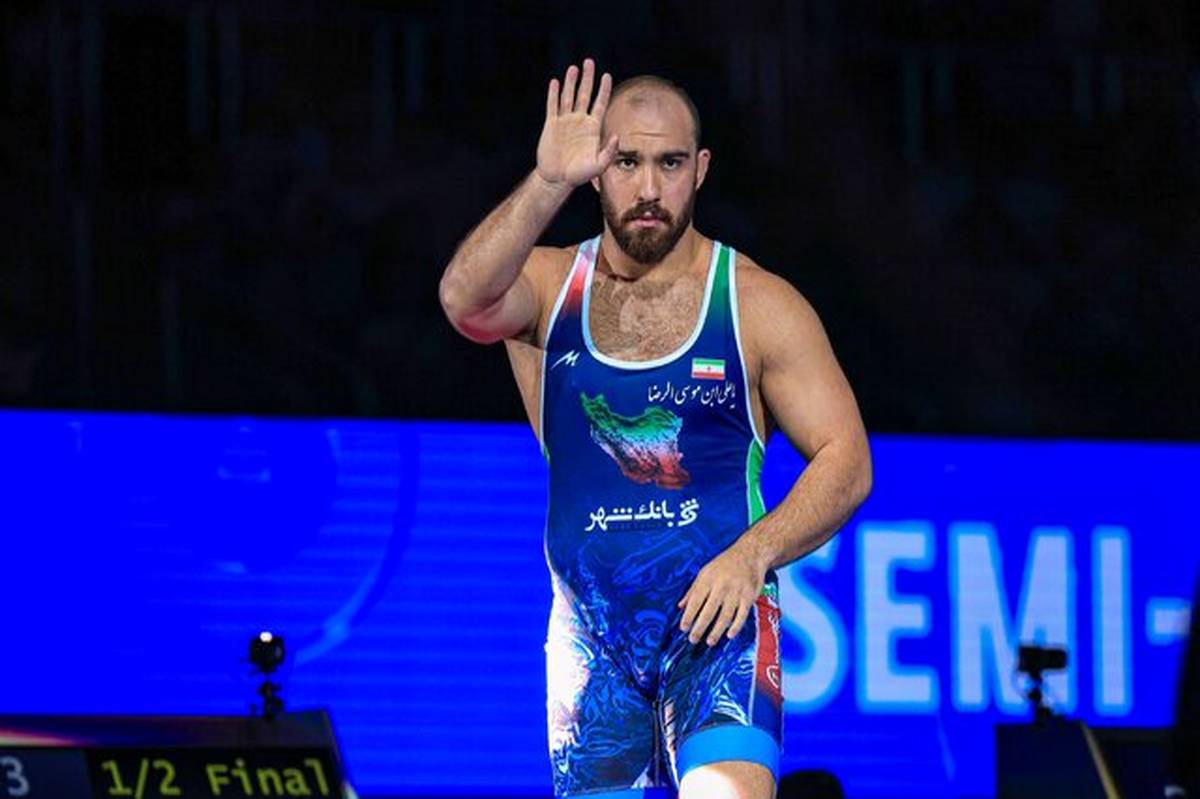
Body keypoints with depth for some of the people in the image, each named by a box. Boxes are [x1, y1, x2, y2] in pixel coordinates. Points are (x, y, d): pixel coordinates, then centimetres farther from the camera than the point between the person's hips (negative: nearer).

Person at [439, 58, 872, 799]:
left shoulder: (759, 306, 0)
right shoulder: (549, 287, 4)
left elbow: (846, 460, 0)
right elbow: (466, 300, -19)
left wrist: (753, 553, -17)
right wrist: (548, 184, -33)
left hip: (719, 620, -3)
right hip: (590, 627, 3)